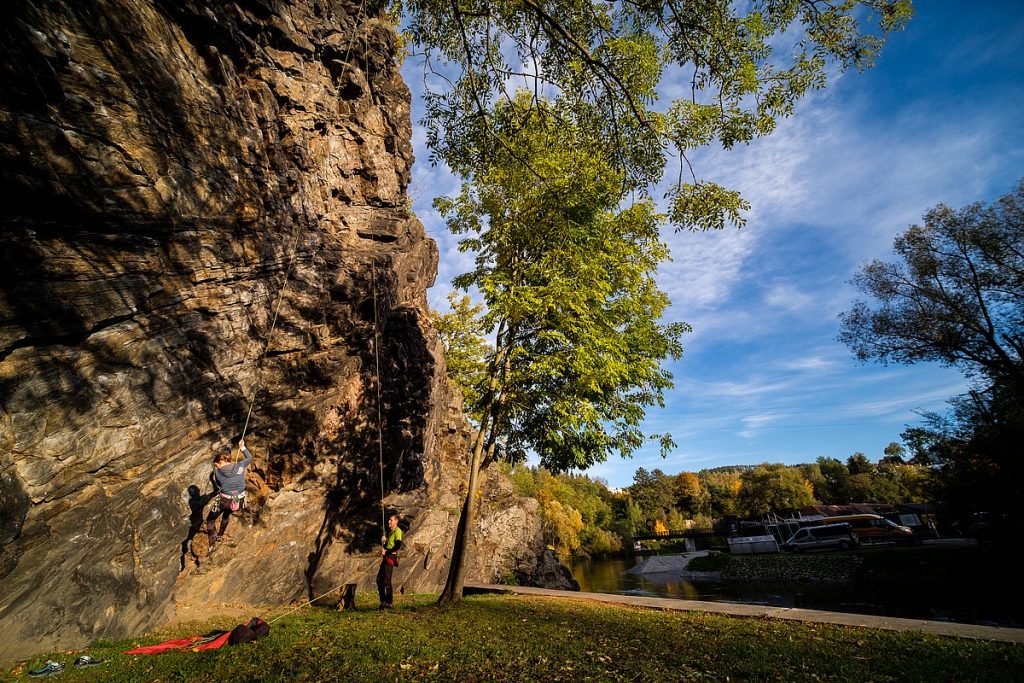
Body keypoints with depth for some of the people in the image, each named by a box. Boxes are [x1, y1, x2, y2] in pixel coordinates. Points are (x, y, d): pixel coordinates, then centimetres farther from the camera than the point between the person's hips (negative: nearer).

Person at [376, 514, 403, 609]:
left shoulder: (397, 531, -9)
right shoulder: (391, 532, 21)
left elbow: (398, 546, -20)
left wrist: (386, 551, -17)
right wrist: (383, 541, 5)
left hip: (391, 556, -10)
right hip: (386, 557, 10)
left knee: (386, 580, -8)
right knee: (379, 580, 10)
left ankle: (390, 602, 1)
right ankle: (383, 602, 19)